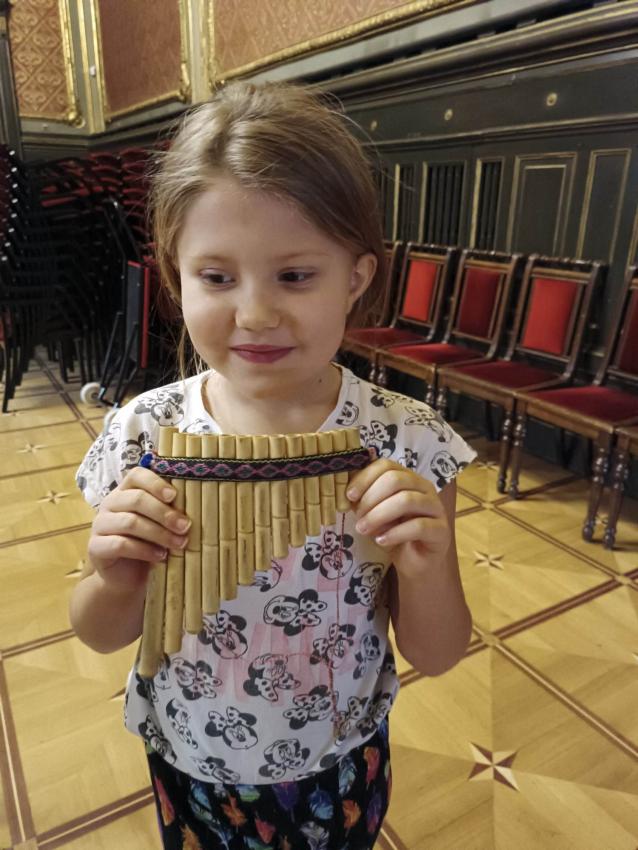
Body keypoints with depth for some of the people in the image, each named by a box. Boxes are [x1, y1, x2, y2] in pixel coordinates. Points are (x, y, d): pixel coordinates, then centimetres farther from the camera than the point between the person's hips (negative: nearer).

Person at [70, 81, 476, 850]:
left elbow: (435, 656, -13)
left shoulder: (406, 444, -23)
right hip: (188, 764, 1)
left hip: (336, 772, 0)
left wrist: (428, 565, -33)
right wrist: (116, 578, -29)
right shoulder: (144, 435, -20)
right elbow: (102, 636, -7)